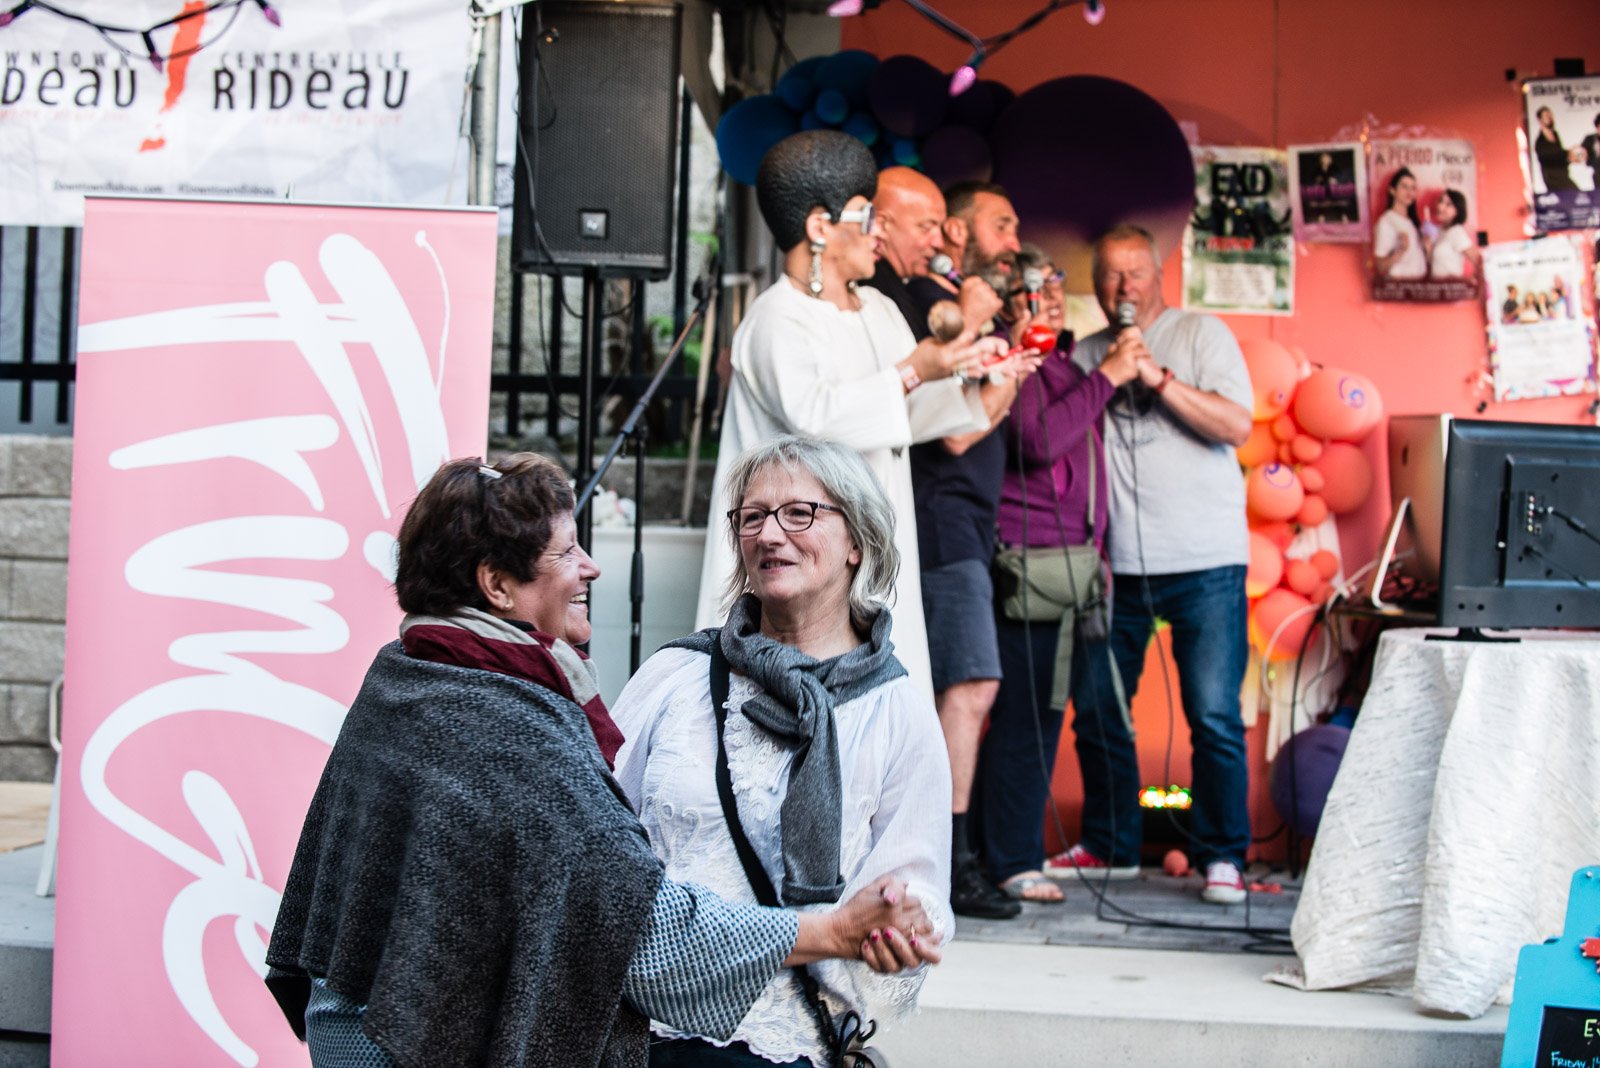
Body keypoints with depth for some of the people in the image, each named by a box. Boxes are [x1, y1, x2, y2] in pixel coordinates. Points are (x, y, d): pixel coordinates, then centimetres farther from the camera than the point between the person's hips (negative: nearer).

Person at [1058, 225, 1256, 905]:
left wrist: (1158, 378, -13)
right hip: (1118, 562, 4)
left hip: (1205, 561, -4)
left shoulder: (1201, 334, 4)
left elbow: (1237, 426, -8)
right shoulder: (1087, 354, 14)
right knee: (1096, 710, 8)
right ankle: (1109, 847, 23)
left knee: (1214, 717, -7)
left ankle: (1222, 856, 5)